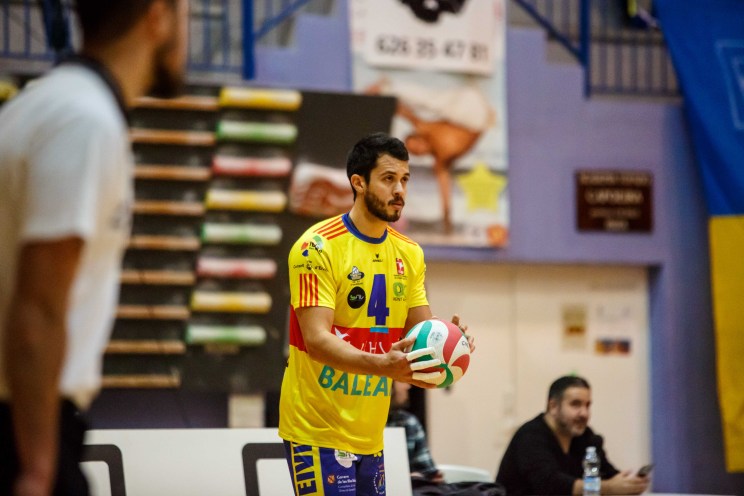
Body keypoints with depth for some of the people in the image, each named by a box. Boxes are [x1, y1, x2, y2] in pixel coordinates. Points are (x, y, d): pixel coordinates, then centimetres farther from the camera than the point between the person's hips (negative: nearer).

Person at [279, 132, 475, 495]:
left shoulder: (409, 254, 9)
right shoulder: (318, 247, -13)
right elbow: (317, 340, -21)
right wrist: (384, 365, -36)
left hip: (370, 434, 7)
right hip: (317, 429, -7)